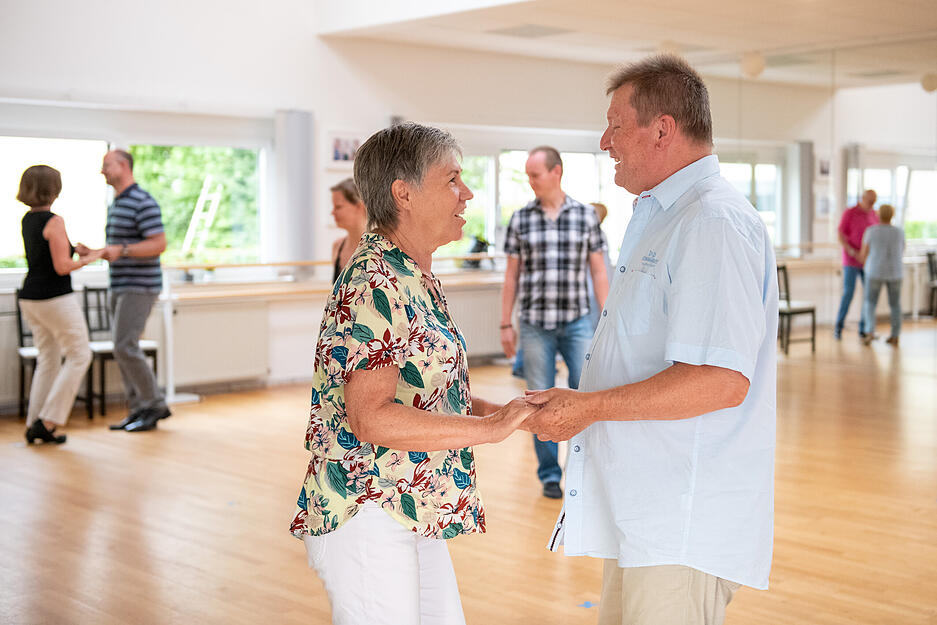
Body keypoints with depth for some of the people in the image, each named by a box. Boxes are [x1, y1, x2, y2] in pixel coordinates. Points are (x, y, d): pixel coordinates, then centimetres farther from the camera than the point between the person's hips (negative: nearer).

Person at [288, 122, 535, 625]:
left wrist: (508, 410, 5)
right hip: (367, 514, -10)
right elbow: (371, 418, -26)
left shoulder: (417, 278, 13)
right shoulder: (373, 285, -20)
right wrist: (491, 427, -24)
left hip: (413, 516, 10)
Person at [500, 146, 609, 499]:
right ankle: (550, 475, 17)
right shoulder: (520, 219, 4)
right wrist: (505, 324, 5)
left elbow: (598, 272, 6)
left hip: (576, 322, 0)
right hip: (535, 325, 1)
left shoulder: (586, 216, 3)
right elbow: (512, 275, 8)